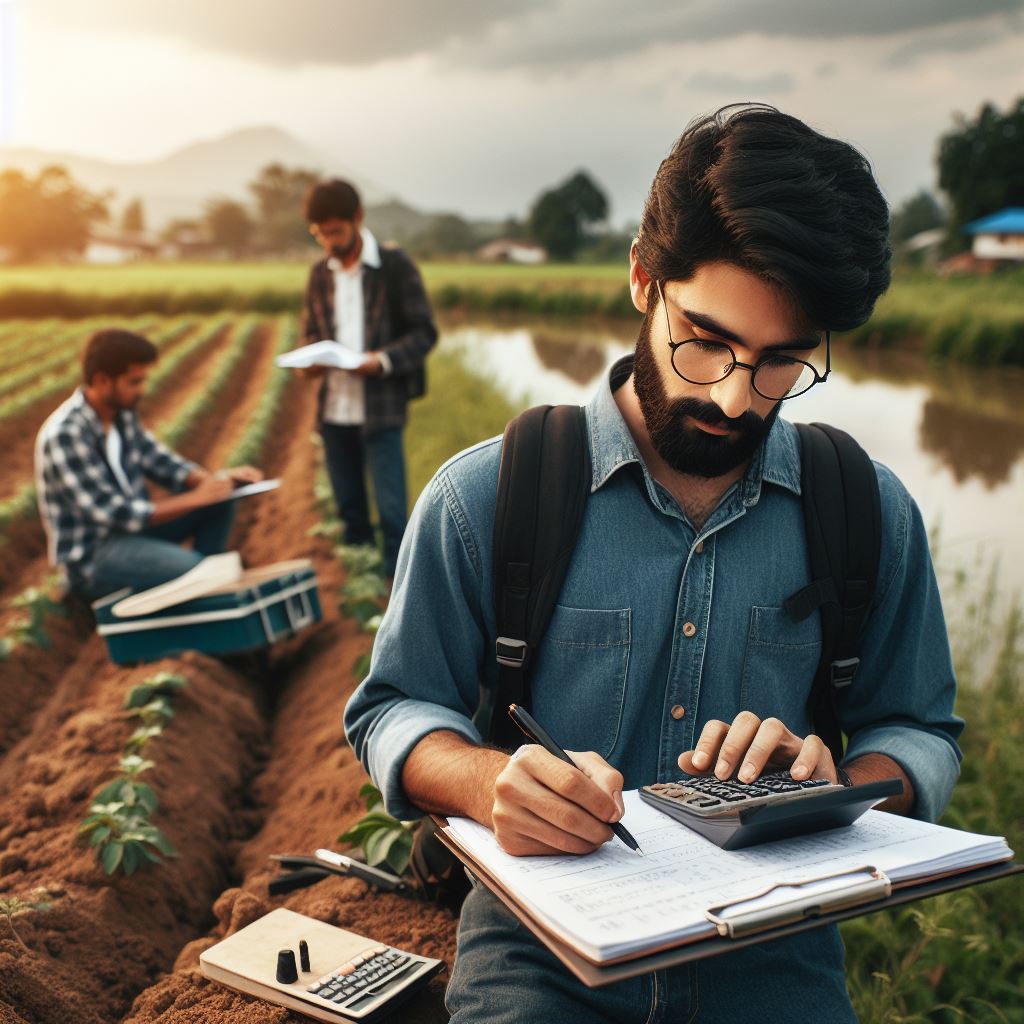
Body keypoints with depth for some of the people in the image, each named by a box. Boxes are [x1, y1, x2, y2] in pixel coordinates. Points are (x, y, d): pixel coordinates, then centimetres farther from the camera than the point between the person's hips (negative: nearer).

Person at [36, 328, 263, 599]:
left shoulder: (122, 414, 2)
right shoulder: (64, 435, -24)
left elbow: (161, 463, 8)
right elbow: (114, 514, -26)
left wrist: (217, 479, -11)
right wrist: (195, 498, -24)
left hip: (130, 524, 9)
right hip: (91, 556, -9)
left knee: (219, 503, 0)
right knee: (191, 567, -30)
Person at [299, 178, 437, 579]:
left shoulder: (395, 266, -4)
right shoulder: (319, 273, 10)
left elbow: (424, 332, -4)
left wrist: (384, 360, -20)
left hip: (380, 409, -5)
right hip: (334, 408, 5)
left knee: (392, 512, -3)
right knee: (350, 512, 13)